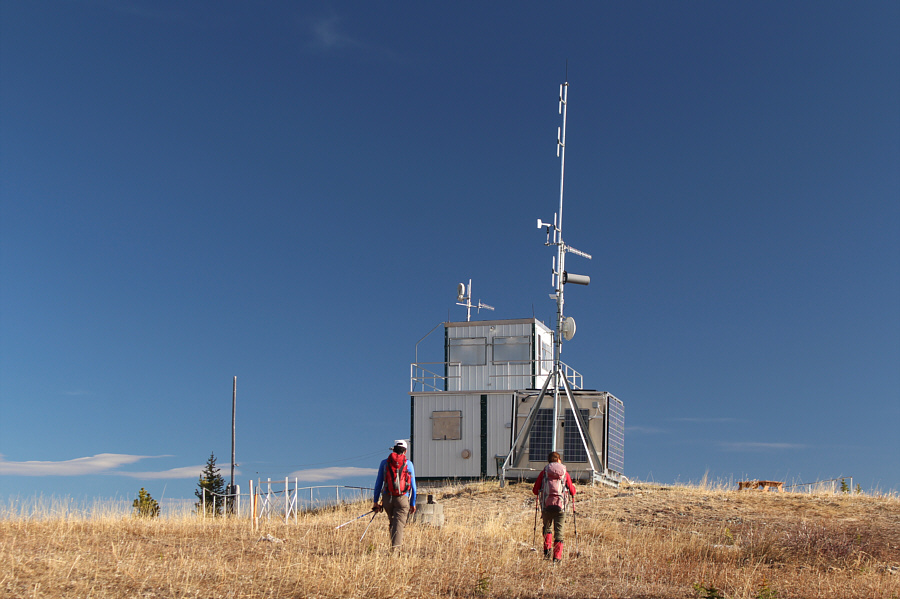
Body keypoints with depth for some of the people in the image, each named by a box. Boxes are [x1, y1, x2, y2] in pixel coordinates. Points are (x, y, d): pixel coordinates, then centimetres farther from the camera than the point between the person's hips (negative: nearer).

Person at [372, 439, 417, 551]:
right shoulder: (408, 464, 4)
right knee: (399, 523, -4)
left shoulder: (384, 462, 7)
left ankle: (396, 542, 35)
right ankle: (395, 547, -18)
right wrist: (413, 503, 11)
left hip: (387, 498, 2)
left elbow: (378, 483, 6)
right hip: (402, 499, -2)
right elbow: (413, 486, 4)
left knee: (391, 522, 22)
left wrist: (376, 502, 9)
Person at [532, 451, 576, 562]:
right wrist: (573, 487, 37)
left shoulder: (544, 472, 7)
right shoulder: (565, 473, 9)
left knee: (547, 527, 20)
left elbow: (535, 491, 8)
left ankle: (547, 548, 1)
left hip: (546, 505, 0)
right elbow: (572, 492, 14)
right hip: (560, 506, 0)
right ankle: (557, 556, -3)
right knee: (558, 530, 4)